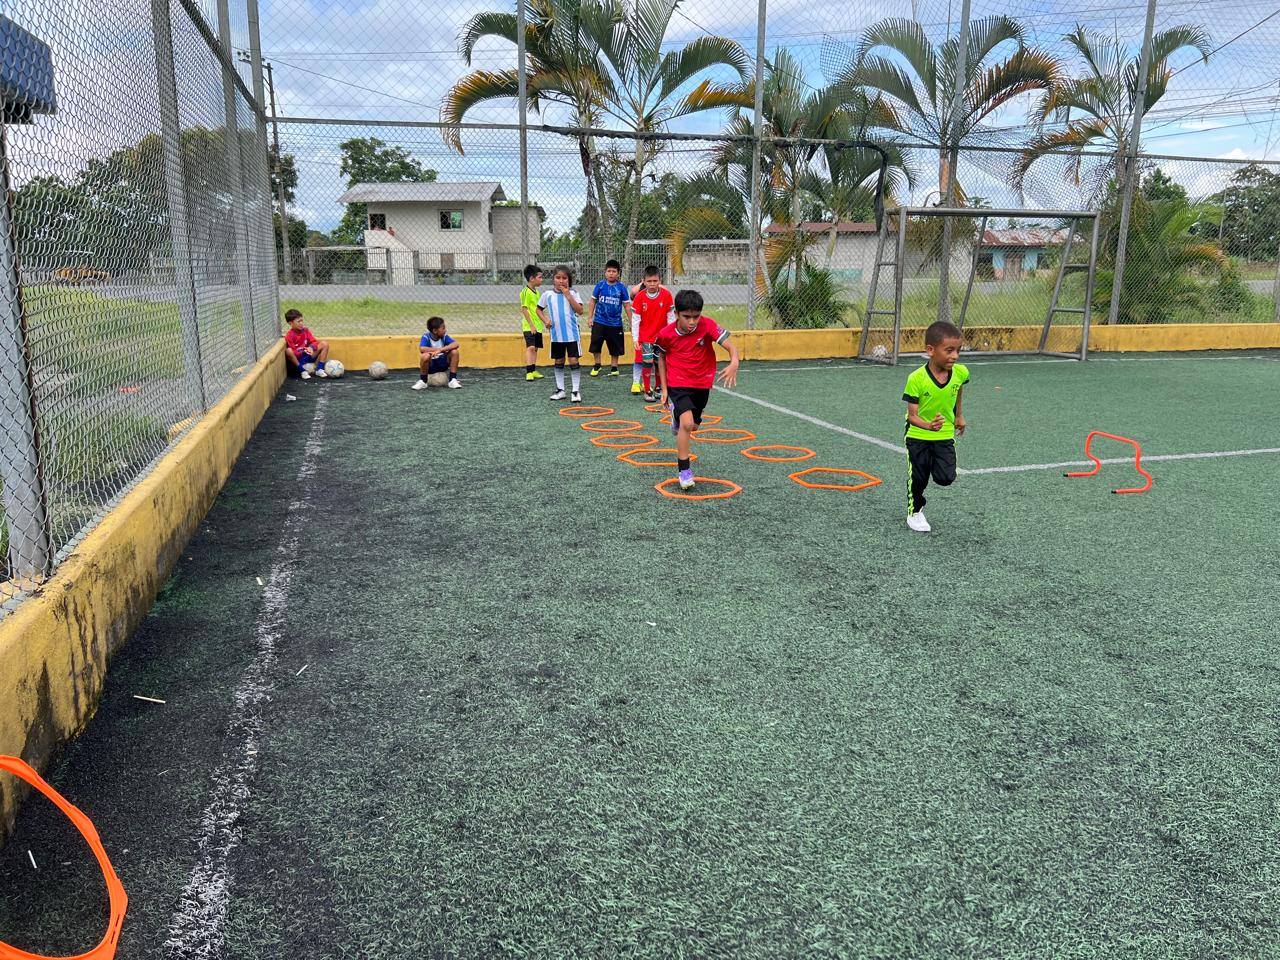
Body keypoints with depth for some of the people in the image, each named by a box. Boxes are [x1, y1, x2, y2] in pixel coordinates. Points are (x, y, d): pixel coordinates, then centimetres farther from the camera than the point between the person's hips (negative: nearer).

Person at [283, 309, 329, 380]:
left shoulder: (305, 330, 2)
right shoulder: (289, 335, -14)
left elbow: (314, 342, 0)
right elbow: (293, 352, -16)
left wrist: (311, 348, -22)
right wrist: (303, 352, -33)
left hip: (308, 356, 5)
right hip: (297, 359, -5)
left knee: (324, 344, -8)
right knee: (288, 351, -37)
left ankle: (319, 369, -13)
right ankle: (302, 371, -22)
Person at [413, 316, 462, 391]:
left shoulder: (444, 336, -6)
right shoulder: (426, 336, -15)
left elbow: (455, 344, -22)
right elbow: (422, 349, -33)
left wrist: (440, 350, -35)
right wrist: (442, 349, -29)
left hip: (443, 364, 3)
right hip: (430, 366, -3)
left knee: (454, 352, -19)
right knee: (425, 356, -35)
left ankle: (453, 380, -8)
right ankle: (423, 381, -11)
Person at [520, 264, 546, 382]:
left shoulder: (536, 291, 12)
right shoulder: (526, 292, -14)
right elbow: (524, 309, -17)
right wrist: (531, 325, -20)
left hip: (537, 326, 9)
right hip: (529, 326, -9)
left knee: (535, 348, 13)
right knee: (530, 347, -17)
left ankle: (533, 371, 22)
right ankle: (529, 372, -20)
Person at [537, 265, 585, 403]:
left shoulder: (572, 294, -2)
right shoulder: (548, 295, 2)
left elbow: (580, 311, -13)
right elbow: (539, 309, 14)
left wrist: (568, 295, -16)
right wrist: (545, 319, -4)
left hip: (572, 334, -2)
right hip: (556, 334, 2)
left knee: (573, 361, -5)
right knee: (558, 362, 11)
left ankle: (576, 391, 2)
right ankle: (560, 390, 21)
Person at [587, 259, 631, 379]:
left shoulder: (622, 287, -4)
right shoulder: (600, 285, -2)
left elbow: (627, 305, 0)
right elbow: (593, 300, 6)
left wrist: (631, 322, -1)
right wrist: (590, 317, 4)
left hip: (615, 323, 0)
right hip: (599, 321, 0)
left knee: (615, 347, 8)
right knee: (596, 344, 2)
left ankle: (614, 368, 23)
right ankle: (597, 366, 20)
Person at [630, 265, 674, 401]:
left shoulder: (666, 295, -8)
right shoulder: (639, 296, -10)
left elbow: (670, 316, 0)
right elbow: (635, 319, -8)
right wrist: (635, 339, -12)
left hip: (661, 336, 1)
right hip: (645, 336, -1)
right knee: (647, 363, -6)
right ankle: (647, 391, 6)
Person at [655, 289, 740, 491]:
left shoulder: (707, 325, -20)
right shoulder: (666, 334, -17)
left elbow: (730, 346, -27)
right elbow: (662, 358, 1)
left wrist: (734, 363, -49)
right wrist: (664, 389, 1)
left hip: (702, 383, 3)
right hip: (678, 384, -3)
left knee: (693, 424, 20)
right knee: (687, 424, -22)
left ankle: (677, 416, 58)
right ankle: (684, 470, -9)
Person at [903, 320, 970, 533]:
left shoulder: (960, 372, -15)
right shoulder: (916, 379, -28)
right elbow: (912, 415, -25)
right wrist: (928, 425, -45)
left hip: (945, 435, 3)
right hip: (918, 435, -3)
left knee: (946, 479, -7)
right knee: (918, 477, 8)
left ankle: (933, 464, 28)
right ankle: (915, 512, 33)